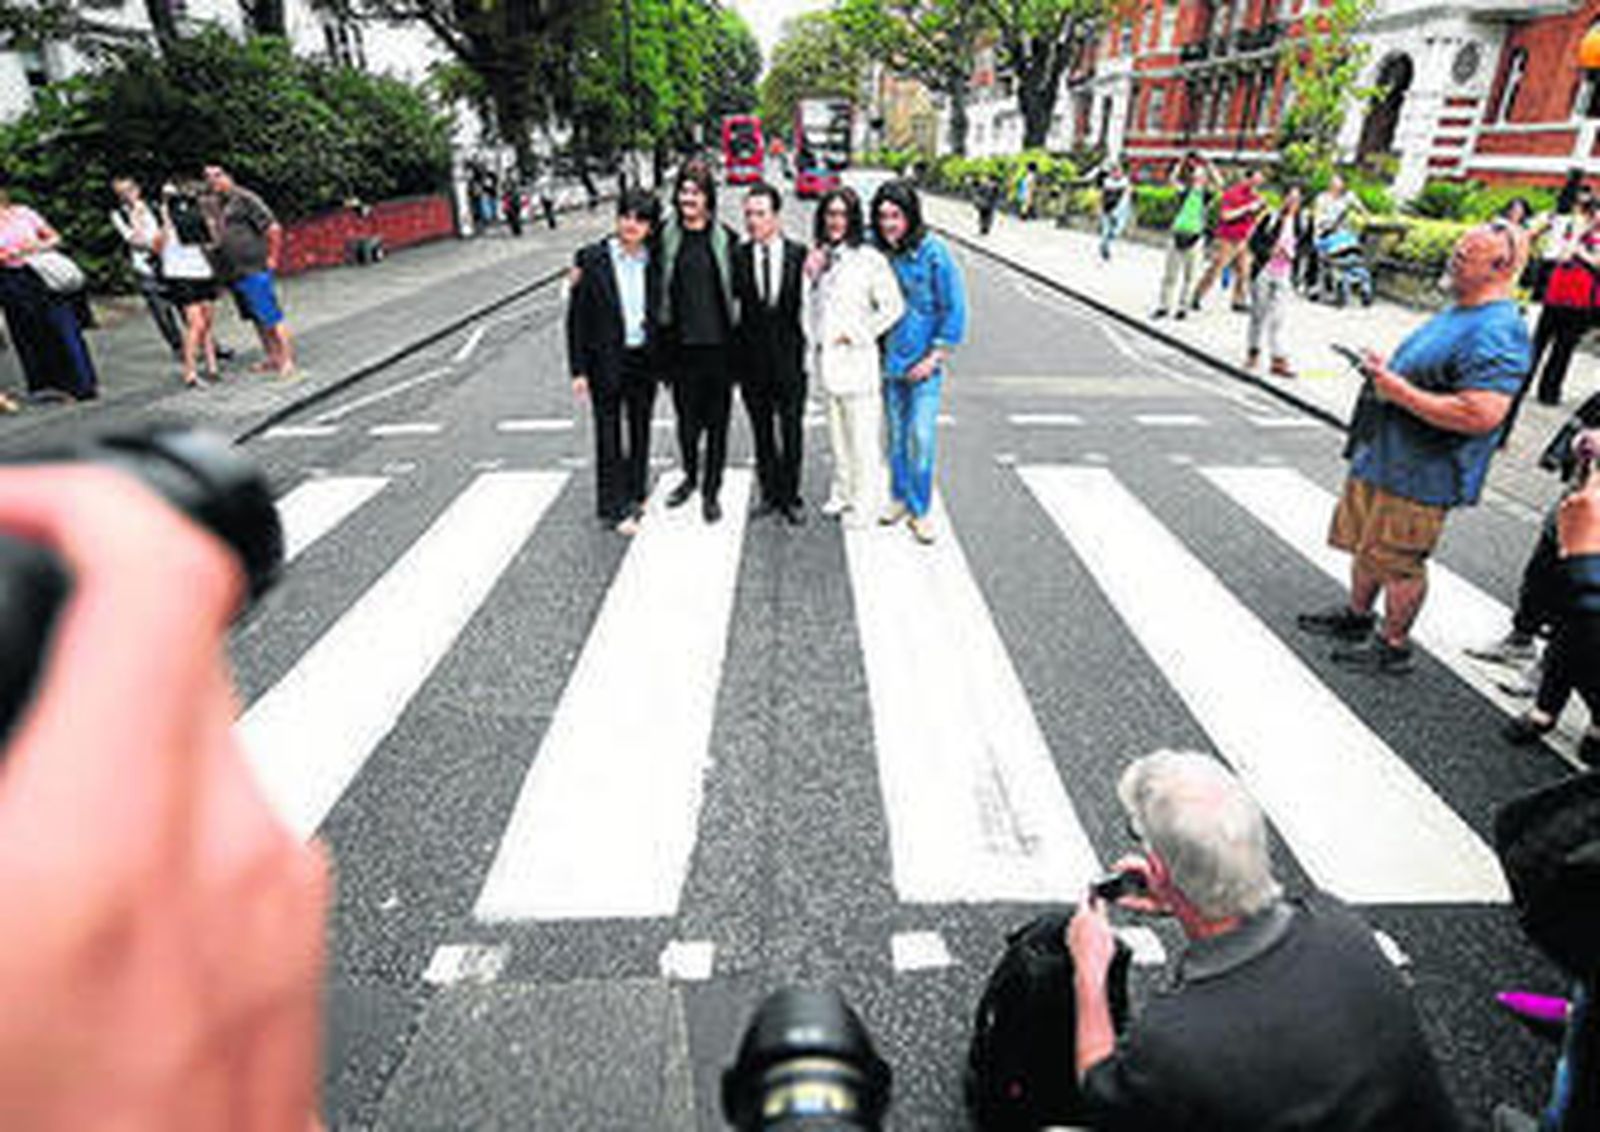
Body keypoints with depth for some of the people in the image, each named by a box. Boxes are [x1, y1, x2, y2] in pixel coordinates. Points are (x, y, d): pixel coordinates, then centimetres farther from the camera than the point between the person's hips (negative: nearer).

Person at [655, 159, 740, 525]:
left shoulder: (726, 238, 1)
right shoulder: (666, 236, 4)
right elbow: (658, 286, 12)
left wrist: (738, 333, 3)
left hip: (718, 343, -1)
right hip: (681, 344, 1)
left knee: (717, 420, 5)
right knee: (686, 419, 8)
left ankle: (711, 491, 17)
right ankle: (690, 476, 32)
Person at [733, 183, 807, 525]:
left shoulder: (799, 253, -3)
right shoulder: (738, 255, 0)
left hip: (789, 357, -1)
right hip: (753, 358, 1)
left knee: (791, 431, 6)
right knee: (762, 432, 12)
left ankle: (791, 496, 19)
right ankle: (769, 492, 26)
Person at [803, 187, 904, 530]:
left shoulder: (868, 258, -9)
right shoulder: (819, 257, 11)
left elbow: (893, 307, -9)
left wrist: (856, 334, -10)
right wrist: (811, 277, -1)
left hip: (856, 361, -6)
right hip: (825, 360, 7)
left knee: (863, 437, -2)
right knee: (837, 435, 17)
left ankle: (865, 504, 10)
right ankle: (843, 493, 31)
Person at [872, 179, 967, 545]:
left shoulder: (933, 251, -12)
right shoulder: (875, 250, -4)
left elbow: (954, 308, -8)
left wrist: (935, 357, -10)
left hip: (924, 362, -3)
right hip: (889, 358, 3)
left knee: (921, 437, -5)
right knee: (895, 433, 13)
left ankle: (919, 510, 10)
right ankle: (899, 497, 29)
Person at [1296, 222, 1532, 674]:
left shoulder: (1497, 333, -20)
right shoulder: (1457, 314, 12)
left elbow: (1481, 415, -30)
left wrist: (1400, 392, -25)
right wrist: (1387, 372, 8)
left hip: (1420, 475, -10)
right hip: (1382, 457, 10)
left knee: (1399, 562, 2)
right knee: (1365, 543, 21)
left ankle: (1393, 646, 19)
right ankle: (1357, 615, 40)